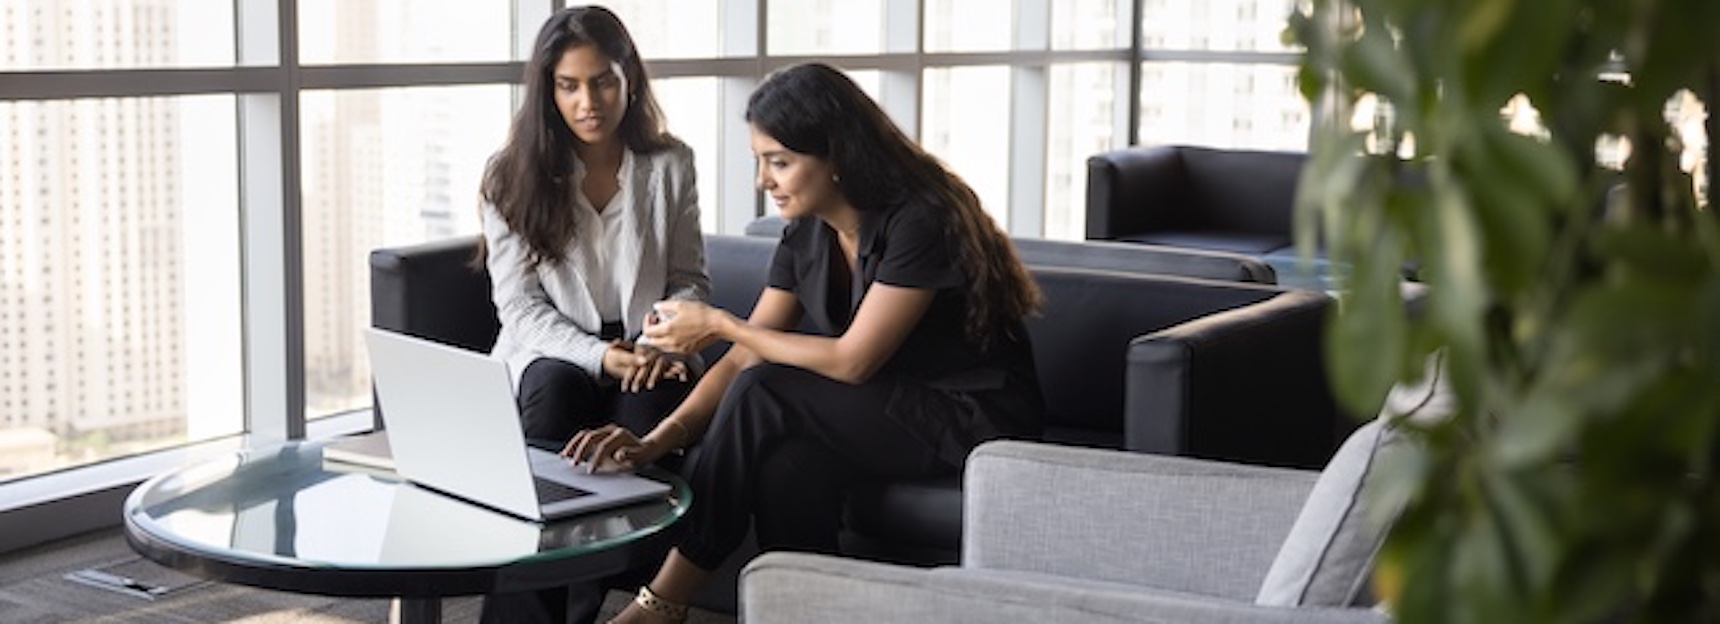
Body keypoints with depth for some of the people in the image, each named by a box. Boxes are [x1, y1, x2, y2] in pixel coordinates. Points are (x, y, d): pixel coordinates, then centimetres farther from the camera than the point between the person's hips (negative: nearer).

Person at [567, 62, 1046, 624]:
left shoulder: (919, 220, -21)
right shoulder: (806, 235, 2)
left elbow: (852, 360, -21)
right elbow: (746, 358, -1)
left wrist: (718, 323, -16)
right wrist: (656, 440, -16)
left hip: (975, 416, -7)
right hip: (893, 410, 7)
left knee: (765, 400, -22)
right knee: (788, 457, -28)